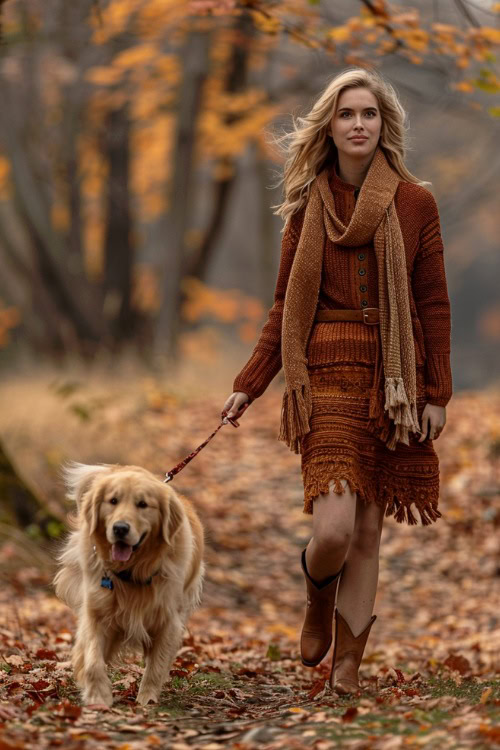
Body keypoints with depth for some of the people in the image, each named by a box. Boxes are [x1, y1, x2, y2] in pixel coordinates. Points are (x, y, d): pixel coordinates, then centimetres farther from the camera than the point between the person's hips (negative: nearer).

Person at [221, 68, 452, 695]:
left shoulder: (415, 203, 4)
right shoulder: (308, 207, 7)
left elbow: (434, 306, 4)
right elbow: (286, 307, 10)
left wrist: (437, 394, 0)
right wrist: (248, 385, 4)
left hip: (395, 378, 1)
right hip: (328, 376, 0)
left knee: (369, 530, 4)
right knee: (333, 530, -14)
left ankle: (348, 662, 17)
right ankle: (318, 602, 20)